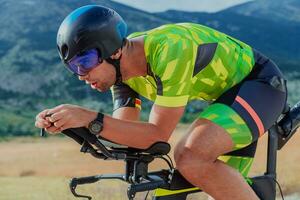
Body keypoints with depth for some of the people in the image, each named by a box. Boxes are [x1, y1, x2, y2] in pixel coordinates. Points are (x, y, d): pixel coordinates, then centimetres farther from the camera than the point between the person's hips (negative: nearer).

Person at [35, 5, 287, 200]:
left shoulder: (168, 49, -32)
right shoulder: (120, 67, -6)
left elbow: (158, 135, -31)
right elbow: (125, 132, -9)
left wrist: (91, 119, -39)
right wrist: (66, 124, -24)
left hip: (260, 83, -9)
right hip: (228, 92, 9)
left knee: (192, 158, -31)